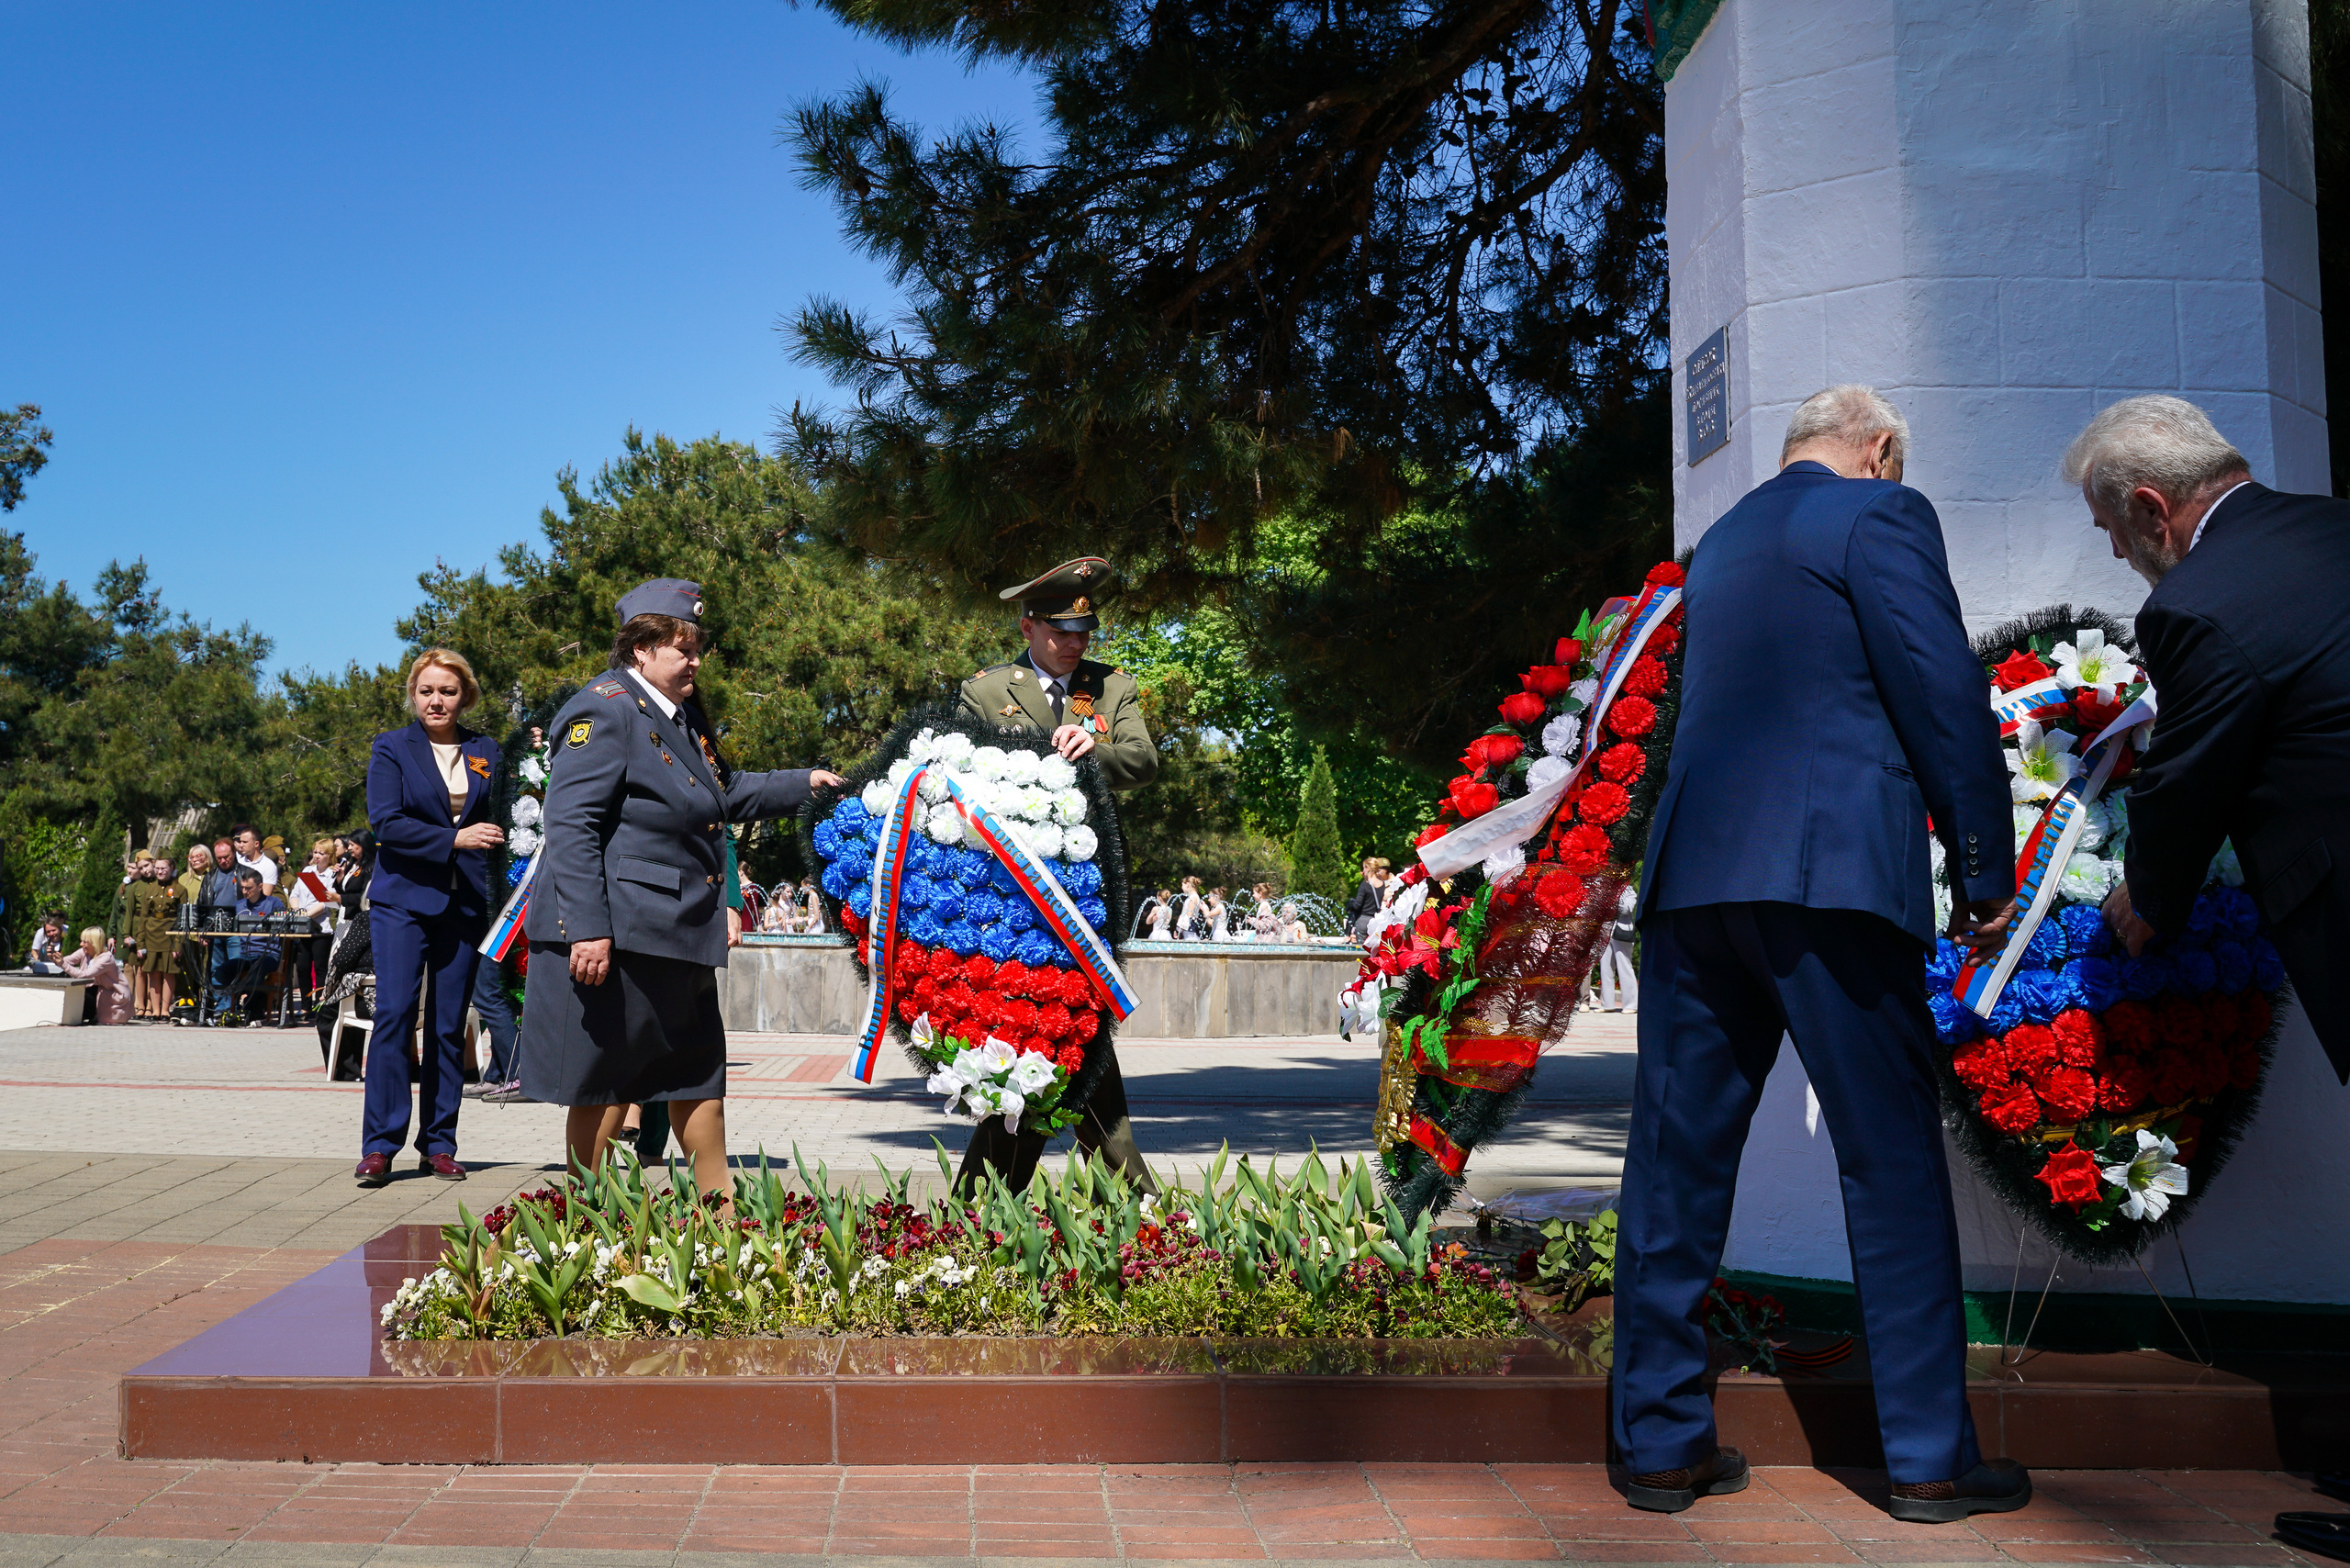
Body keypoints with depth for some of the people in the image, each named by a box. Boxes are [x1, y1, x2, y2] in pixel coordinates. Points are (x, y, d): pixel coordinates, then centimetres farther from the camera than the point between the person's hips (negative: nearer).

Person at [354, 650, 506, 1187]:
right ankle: (379, 1147, -5)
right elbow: (386, 822, -8)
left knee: (450, 1027, 4)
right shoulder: (391, 748, 3)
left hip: (464, 905, 3)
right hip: (402, 900, -3)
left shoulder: (487, 753, 12)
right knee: (394, 1014, -10)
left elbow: (497, 826, 15)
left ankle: (438, 1146, 11)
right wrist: (454, 839, -18)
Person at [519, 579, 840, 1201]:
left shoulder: (686, 717, 17)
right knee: (603, 1084, 0)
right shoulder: (605, 712, -12)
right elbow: (571, 826, -19)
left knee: (699, 1077, 14)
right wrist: (587, 928, -25)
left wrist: (805, 782, 24)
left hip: (680, 936, 9)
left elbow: (727, 794, 32)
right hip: (615, 936, -9)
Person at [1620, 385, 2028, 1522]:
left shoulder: (1719, 543, 23)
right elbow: (1944, 695, -6)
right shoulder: (1881, 515, 1)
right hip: (1826, 875, -6)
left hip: (1690, 874, 6)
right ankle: (1929, 1458, 10)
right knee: (1892, 1162, 3)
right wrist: (1986, 869, 1)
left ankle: (1662, 1441, 12)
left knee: (1676, 1160, 7)